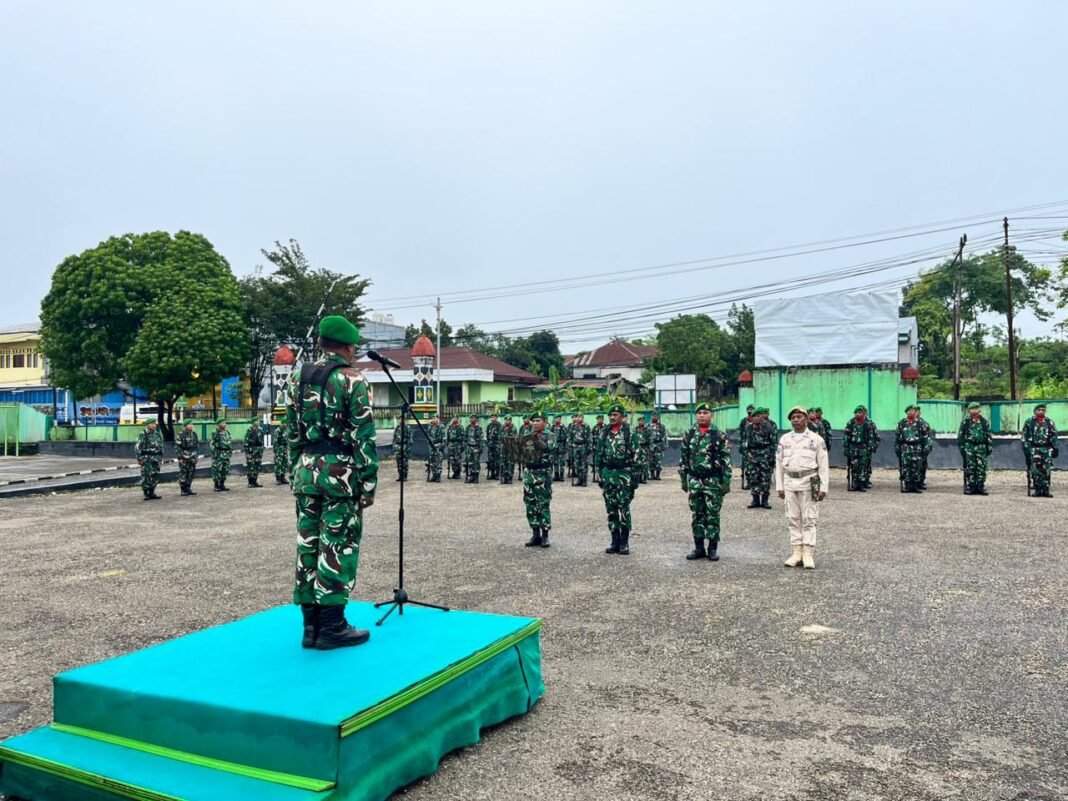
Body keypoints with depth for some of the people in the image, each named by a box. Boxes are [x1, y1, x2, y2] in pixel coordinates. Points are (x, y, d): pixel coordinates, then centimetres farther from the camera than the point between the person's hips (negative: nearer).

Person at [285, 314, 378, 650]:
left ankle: (311, 624, 15)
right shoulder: (352, 379, -8)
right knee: (338, 547, -2)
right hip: (341, 471, -6)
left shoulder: (298, 377, 10)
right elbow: (364, 436, -12)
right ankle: (332, 626, 2)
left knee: (308, 544, 9)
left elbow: (291, 432, 13)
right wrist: (369, 482, -8)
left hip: (307, 469, 6)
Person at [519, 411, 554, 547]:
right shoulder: (527, 437, 12)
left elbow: (548, 449, -22)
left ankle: (545, 535, 4)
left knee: (543, 505, -3)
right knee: (530, 505, 6)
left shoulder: (547, 436, -3)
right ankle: (535, 534, 14)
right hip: (529, 473, 5)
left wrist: (537, 439, -34)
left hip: (543, 474, -5)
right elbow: (522, 455, 17)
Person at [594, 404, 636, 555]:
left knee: (624, 509, -2)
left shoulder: (629, 432, -4)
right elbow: (598, 455, 12)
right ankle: (615, 542, 14)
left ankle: (624, 543, 6)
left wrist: (635, 477, -9)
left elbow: (635, 455, -5)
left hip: (623, 473, -4)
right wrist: (600, 476, 8)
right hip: (607, 473, 4)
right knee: (611, 510, 7)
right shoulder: (604, 433, 8)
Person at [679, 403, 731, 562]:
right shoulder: (688, 435, 6)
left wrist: (726, 482, -9)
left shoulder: (719, 436, -3)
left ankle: (713, 548, 10)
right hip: (694, 481, 3)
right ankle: (699, 548, 16)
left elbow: (726, 461, -4)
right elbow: (683, 459, 10)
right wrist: (683, 480, 8)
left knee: (713, 516, 2)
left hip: (713, 481, -3)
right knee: (696, 515, 8)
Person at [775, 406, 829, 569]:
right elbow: (779, 464, 12)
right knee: (793, 519, 5)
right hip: (790, 483, 3)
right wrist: (779, 486, 7)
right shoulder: (784, 439, 10)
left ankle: (808, 554, 2)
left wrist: (823, 487, -7)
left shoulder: (816, 439, 0)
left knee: (809, 519, -2)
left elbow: (824, 465, 0)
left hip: (808, 483, -3)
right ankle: (796, 553, 10)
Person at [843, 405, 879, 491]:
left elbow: (876, 437, 9)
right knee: (854, 467, 2)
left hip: (864, 449, -1)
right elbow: (845, 437, 6)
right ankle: (854, 485, 8)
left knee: (864, 467, -5)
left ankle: (862, 485, -3)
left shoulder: (869, 424, 3)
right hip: (853, 448, 1)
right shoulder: (851, 423, 6)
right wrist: (845, 448, 1)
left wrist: (873, 447, 0)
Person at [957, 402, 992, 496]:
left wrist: (989, 447, 8)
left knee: (981, 468, 1)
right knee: (969, 469, -1)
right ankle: (969, 487, 3)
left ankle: (981, 487, 6)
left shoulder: (984, 421, 9)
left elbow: (988, 435, 13)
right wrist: (961, 447, -1)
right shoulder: (965, 421, 3)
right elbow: (960, 435, 5)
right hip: (969, 447, -2)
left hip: (981, 447, 2)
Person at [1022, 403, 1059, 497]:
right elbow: (1024, 436, 5)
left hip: (1047, 449, 2)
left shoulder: (1049, 422, 11)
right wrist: (1026, 448, -3)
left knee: (1046, 470, 1)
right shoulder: (1029, 422, 5)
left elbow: (1054, 436, 13)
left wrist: (1055, 447, 5)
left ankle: (1046, 490, 6)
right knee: (1036, 470, -7)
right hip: (1034, 448, -2)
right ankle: (1037, 490, -2)